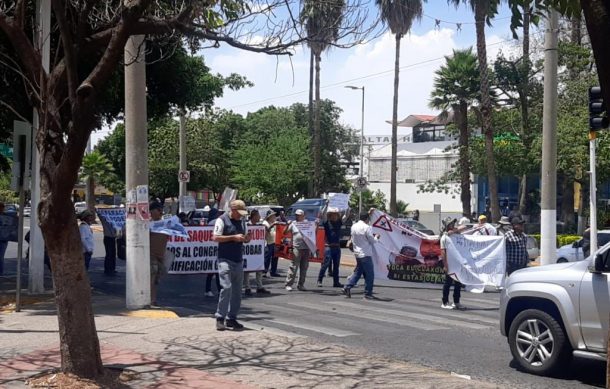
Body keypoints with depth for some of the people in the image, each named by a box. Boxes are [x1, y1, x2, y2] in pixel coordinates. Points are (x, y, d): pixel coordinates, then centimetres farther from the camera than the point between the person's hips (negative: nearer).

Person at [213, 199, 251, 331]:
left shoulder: (242, 221, 15)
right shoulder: (222, 220, -5)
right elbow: (215, 237, -12)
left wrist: (246, 238, -1)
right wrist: (233, 237, -17)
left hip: (238, 260, 7)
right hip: (225, 260, -7)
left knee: (237, 290, 7)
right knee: (226, 287, -15)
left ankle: (231, 318, 15)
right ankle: (220, 318, -8)